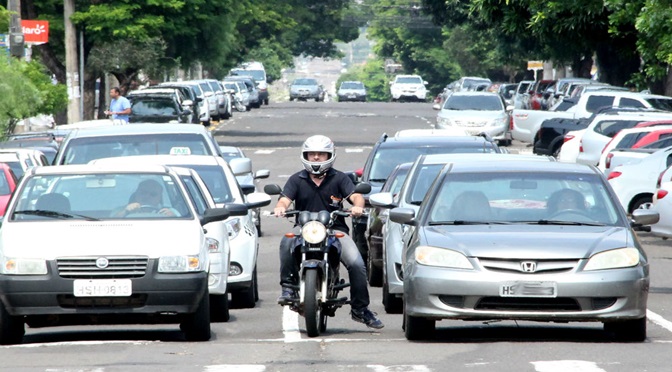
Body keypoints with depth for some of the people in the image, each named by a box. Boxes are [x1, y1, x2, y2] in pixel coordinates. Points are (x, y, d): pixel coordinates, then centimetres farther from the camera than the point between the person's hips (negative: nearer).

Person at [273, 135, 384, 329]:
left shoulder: (339, 178, 8)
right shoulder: (297, 180, 10)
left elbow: (355, 195, -4)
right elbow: (285, 199, -3)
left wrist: (358, 206, -29)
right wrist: (280, 207, -28)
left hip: (335, 229, 0)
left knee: (357, 264, -18)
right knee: (287, 242, -34)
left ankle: (360, 309, -1)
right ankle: (288, 287, -24)